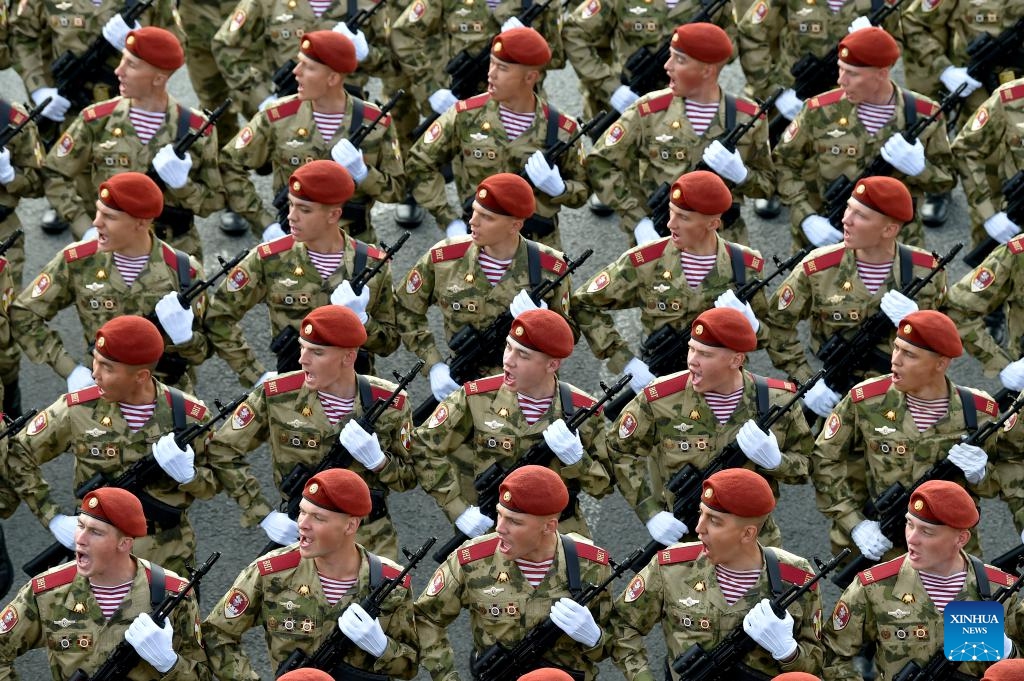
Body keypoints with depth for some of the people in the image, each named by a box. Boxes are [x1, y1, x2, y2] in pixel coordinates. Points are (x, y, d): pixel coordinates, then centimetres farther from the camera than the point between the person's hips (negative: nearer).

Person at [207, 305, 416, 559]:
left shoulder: (391, 403, -6)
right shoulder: (275, 396, -9)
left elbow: (409, 478, 5)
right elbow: (221, 450, -2)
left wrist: (378, 460, -17)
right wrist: (264, 515, -7)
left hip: (373, 545, 0)